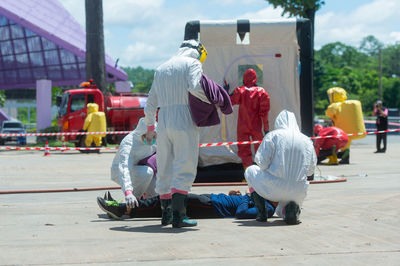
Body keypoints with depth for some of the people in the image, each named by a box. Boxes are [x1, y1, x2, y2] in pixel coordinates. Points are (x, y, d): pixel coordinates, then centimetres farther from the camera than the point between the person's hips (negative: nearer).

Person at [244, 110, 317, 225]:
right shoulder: (307, 140, 7)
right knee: (280, 212, 35)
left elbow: (262, 163, -7)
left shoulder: (273, 136, -4)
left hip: (273, 189, -3)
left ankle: (261, 212, 13)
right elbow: (310, 170, 13)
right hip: (298, 192, 4)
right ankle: (291, 207, -4)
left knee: (250, 171, 26)